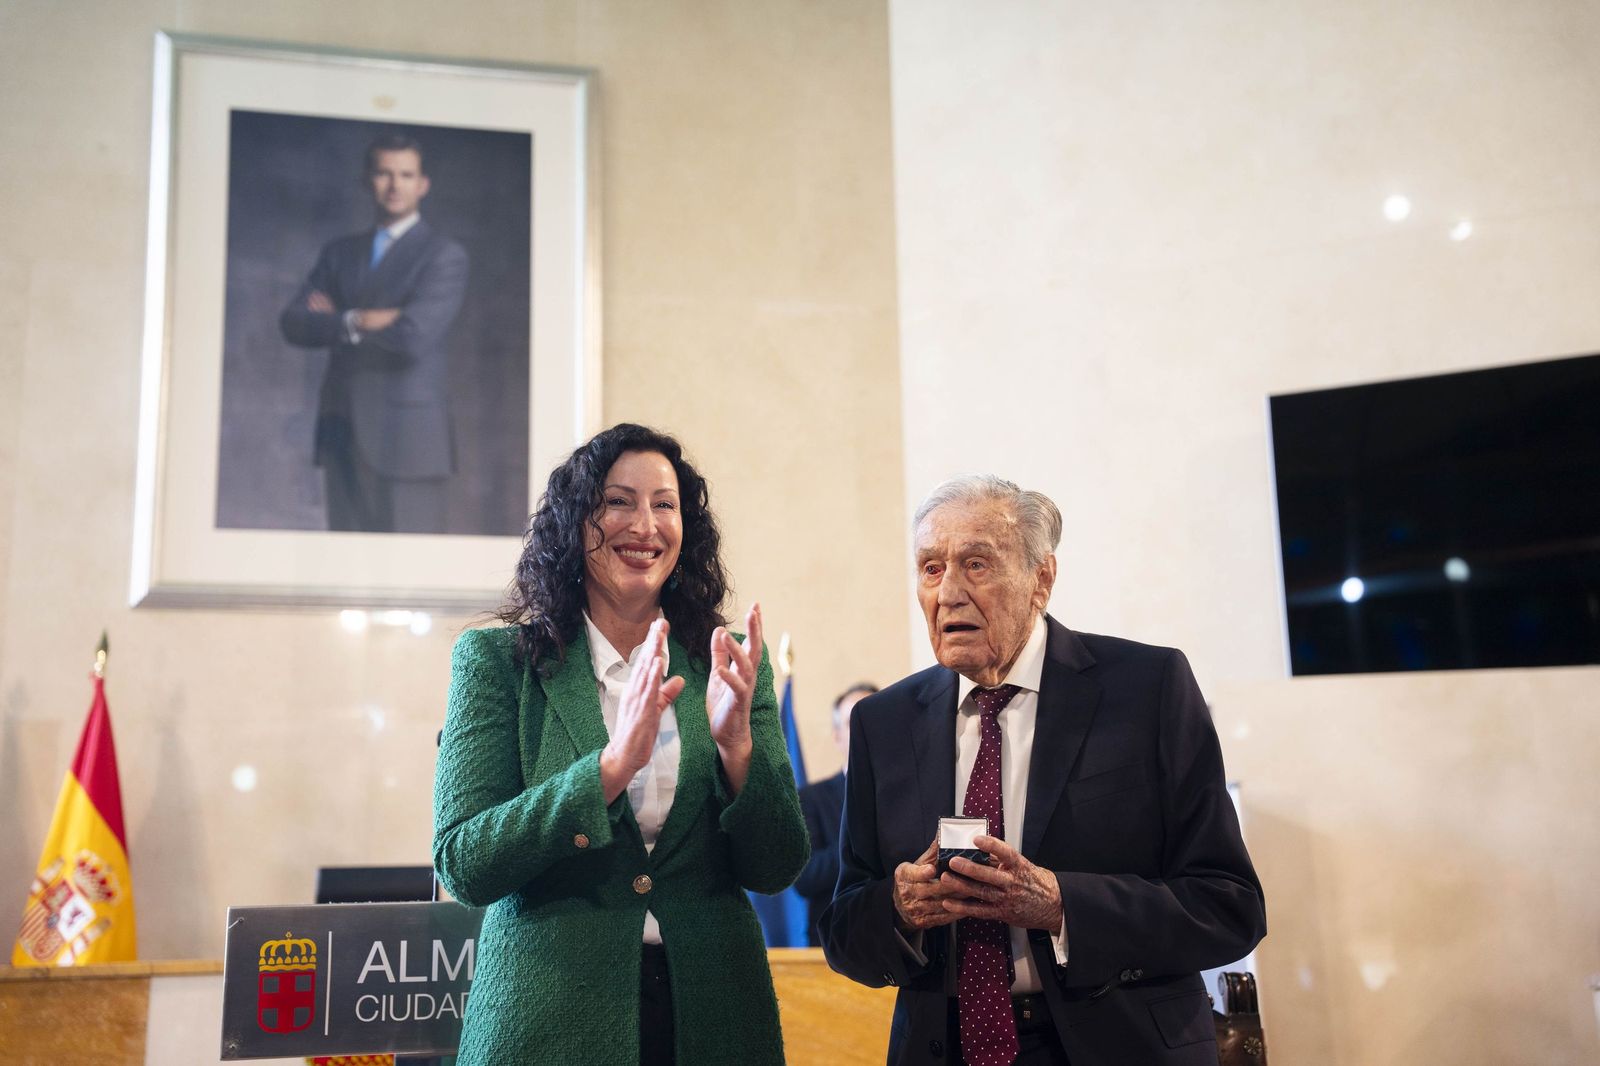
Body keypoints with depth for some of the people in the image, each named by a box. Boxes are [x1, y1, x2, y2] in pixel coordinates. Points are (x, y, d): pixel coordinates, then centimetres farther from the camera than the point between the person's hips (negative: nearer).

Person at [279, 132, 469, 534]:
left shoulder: (444, 256, -1)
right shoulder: (340, 253, 17)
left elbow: (413, 335, -15)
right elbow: (293, 323, 6)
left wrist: (334, 321, -1)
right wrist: (357, 321, -12)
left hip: (406, 436, -5)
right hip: (344, 435, 5)